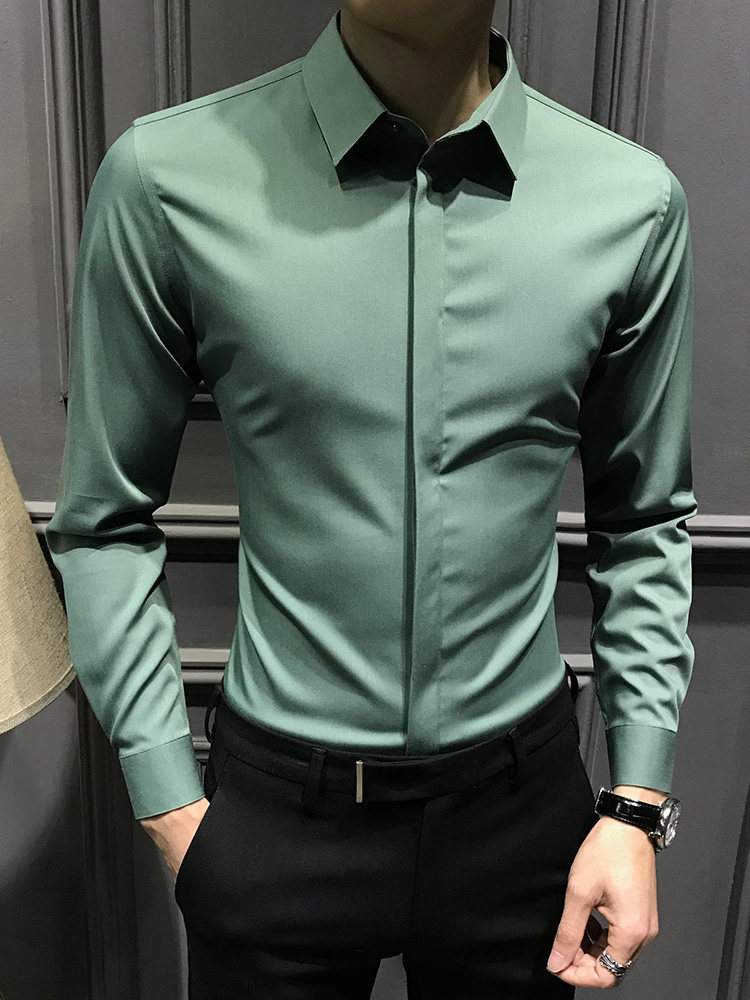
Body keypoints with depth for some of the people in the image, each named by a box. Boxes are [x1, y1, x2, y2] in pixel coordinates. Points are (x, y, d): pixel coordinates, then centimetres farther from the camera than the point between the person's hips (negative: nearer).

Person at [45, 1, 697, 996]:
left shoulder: (635, 203, -7)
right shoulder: (169, 179, -13)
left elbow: (646, 522, 3)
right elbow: (105, 524, -4)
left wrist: (638, 803, 1)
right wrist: (171, 806, -2)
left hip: (520, 801, 2)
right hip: (277, 809, -1)